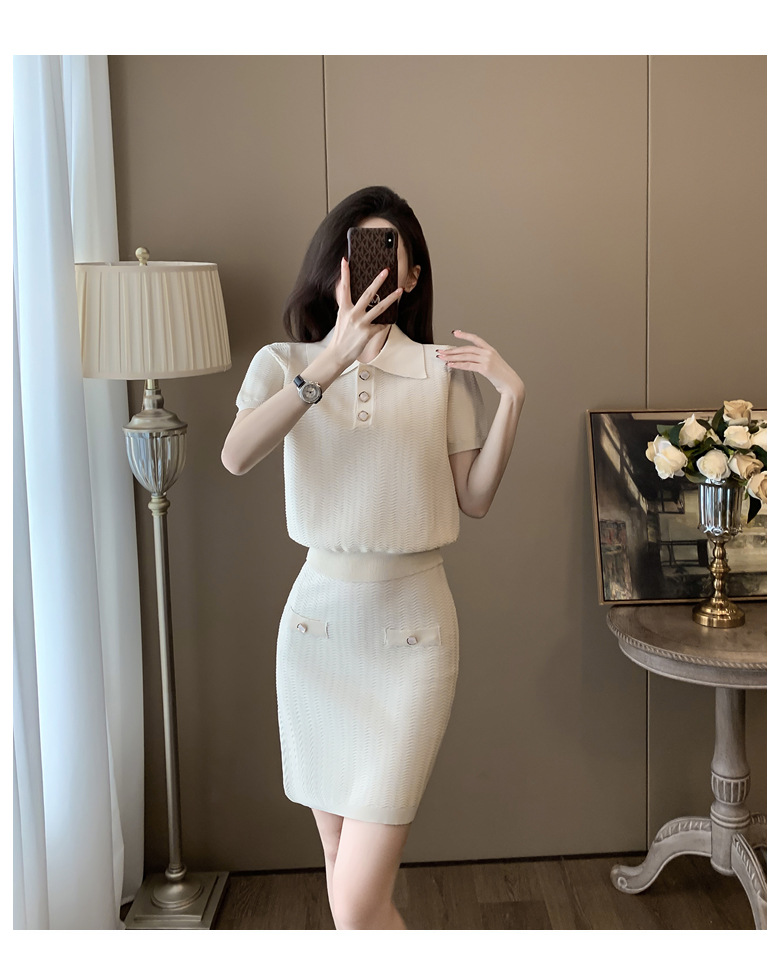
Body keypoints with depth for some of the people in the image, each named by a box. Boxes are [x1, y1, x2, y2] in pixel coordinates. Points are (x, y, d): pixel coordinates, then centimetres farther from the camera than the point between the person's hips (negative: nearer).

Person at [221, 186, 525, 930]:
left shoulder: (445, 370, -1)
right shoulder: (284, 363, 0)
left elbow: (475, 500, 1)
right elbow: (236, 457, -20)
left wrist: (511, 396, -8)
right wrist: (329, 365, -30)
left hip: (411, 632, -2)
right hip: (317, 623, 2)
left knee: (356, 903, -7)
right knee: (343, 865, 16)